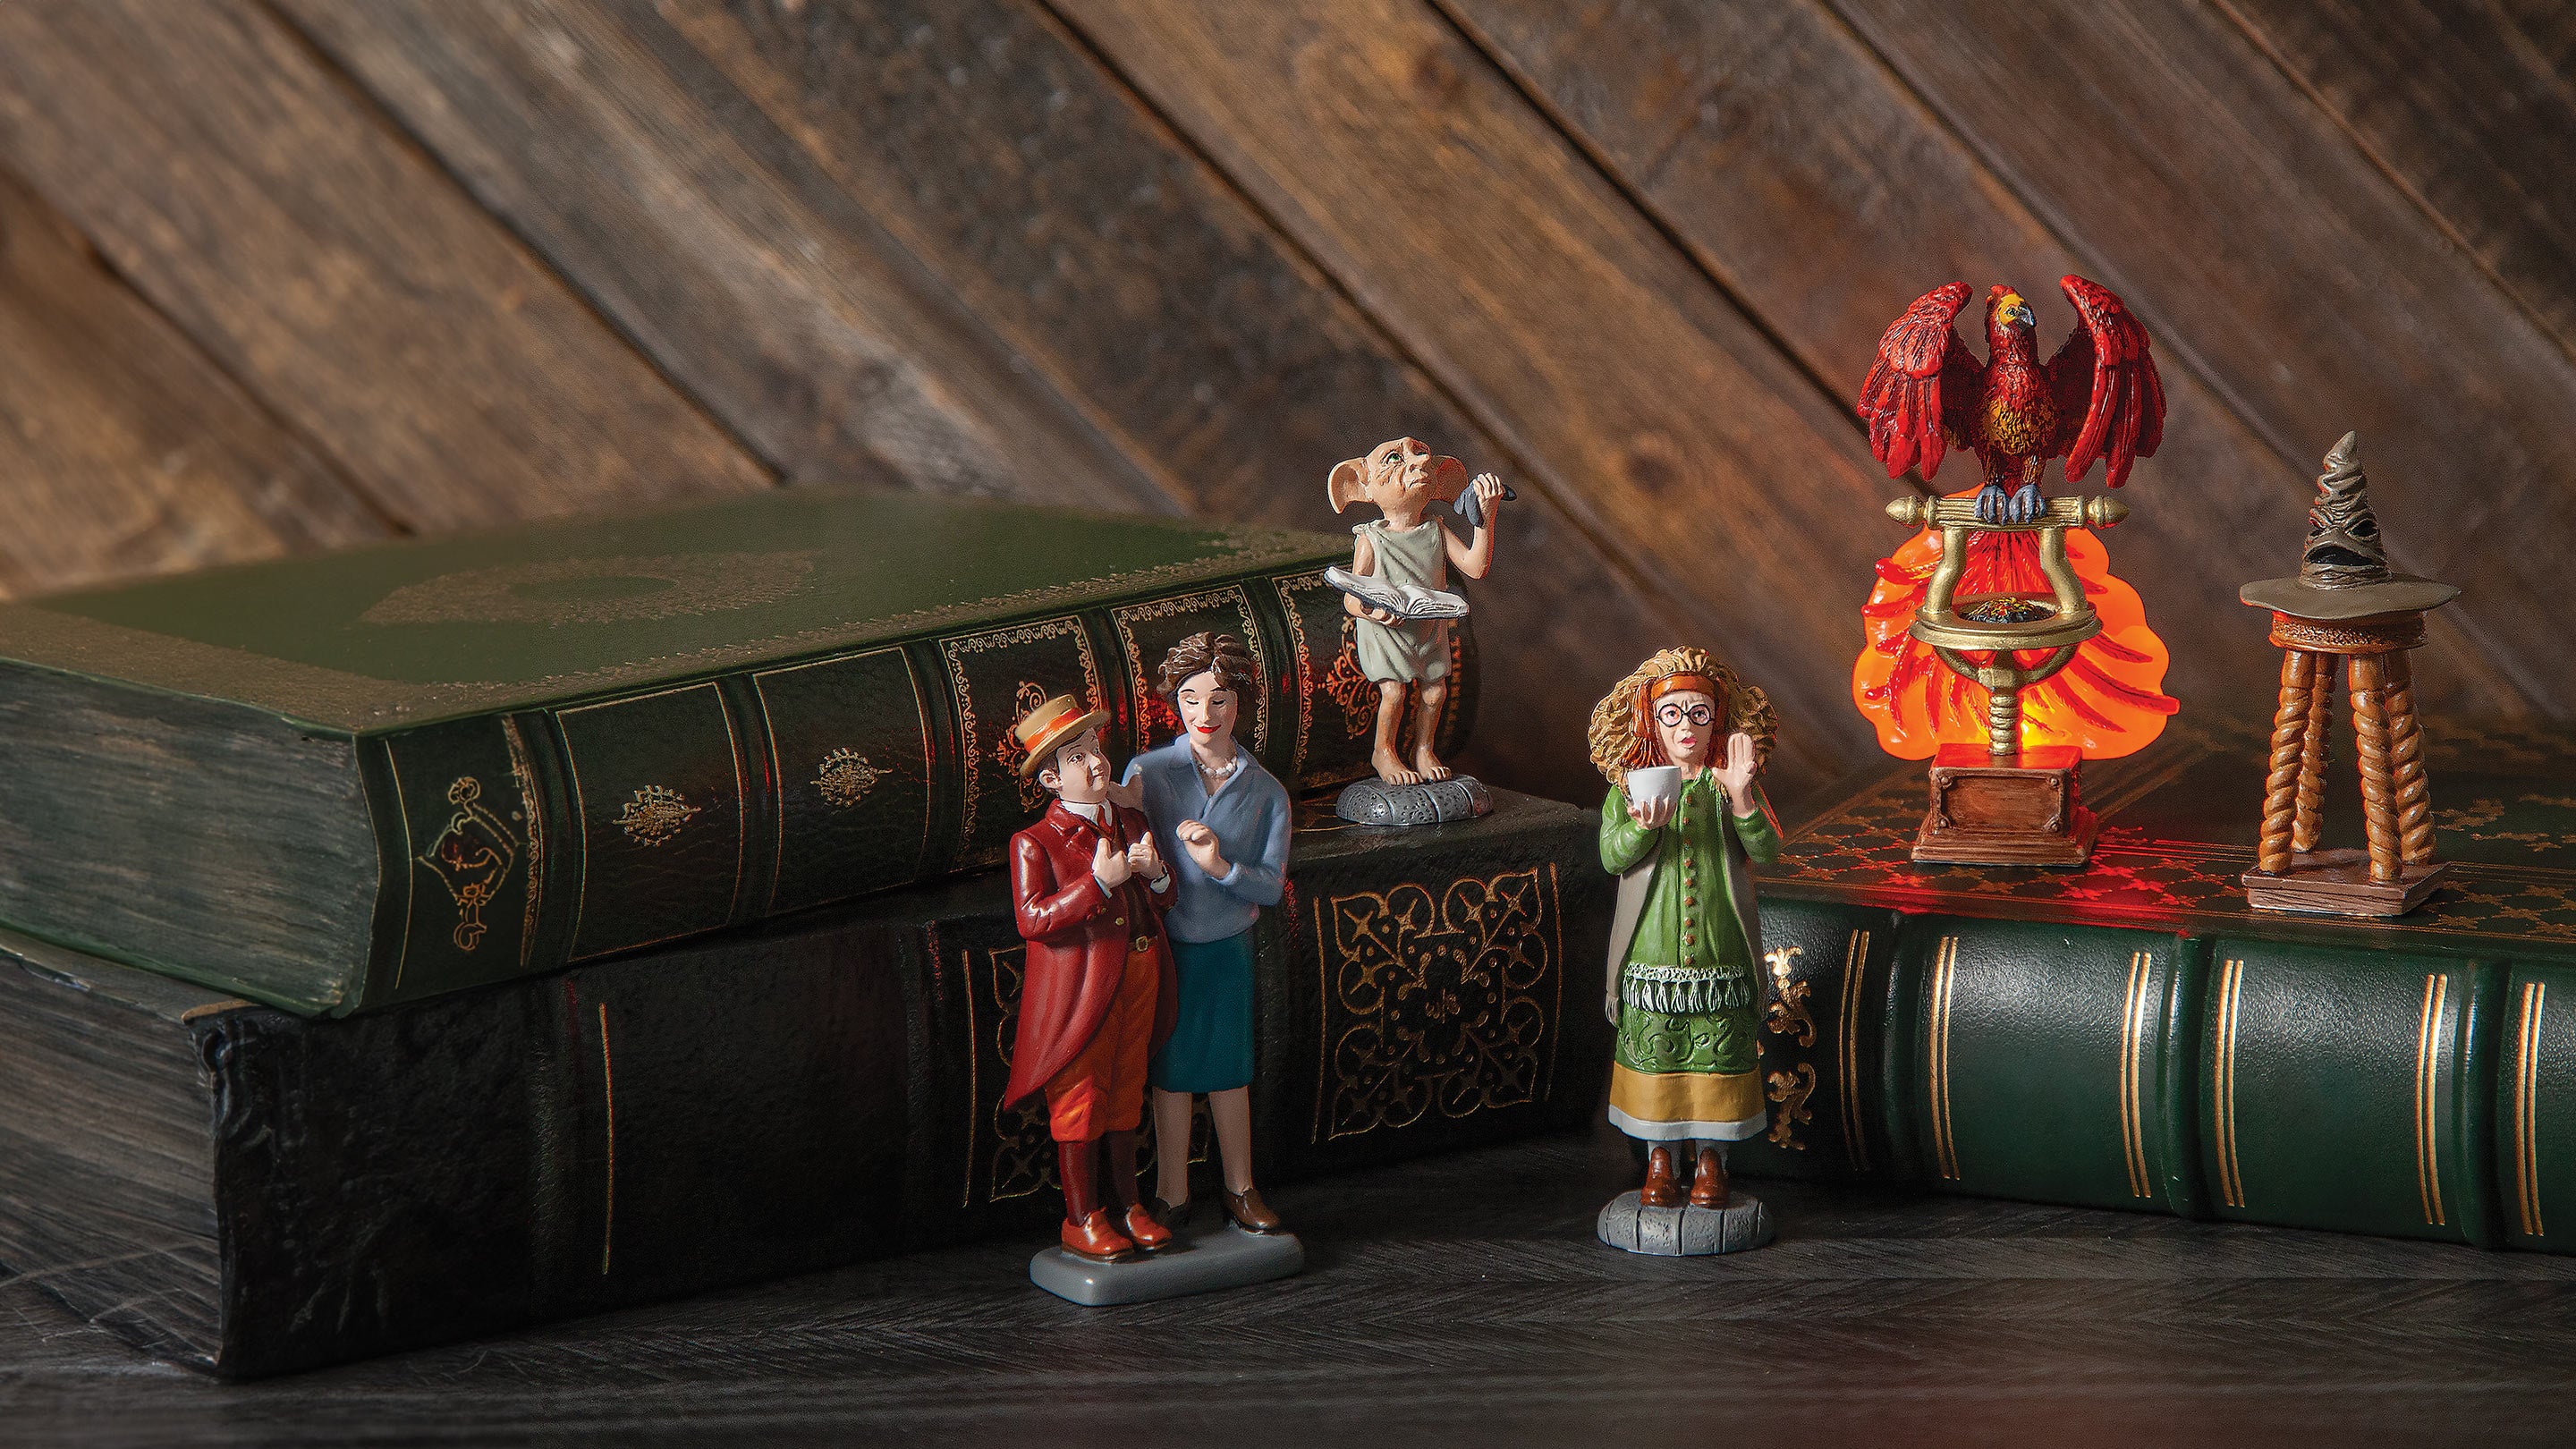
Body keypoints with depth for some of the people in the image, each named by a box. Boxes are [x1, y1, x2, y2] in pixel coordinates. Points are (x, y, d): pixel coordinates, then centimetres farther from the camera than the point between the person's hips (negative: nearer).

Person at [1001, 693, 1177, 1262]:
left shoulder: (1131, 822, 9)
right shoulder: (1034, 843, -11)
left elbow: (1162, 899, 18)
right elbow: (1033, 921, -19)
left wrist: (1155, 872, -6)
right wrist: (1098, 881, -25)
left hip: (1138, 978, 6)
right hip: (1076, 992, -6)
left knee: (1124, 1097, 15)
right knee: (1079, 1102, 2)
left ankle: (1128, 1205, 27)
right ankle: (1083, 1219, 13)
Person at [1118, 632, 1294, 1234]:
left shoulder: (1266, 794, -3)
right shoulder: (1147, 772, -8)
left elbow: (1271, 887, -5)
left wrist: (1221, 866, -21)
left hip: (1226, 950, 1)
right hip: (1161, 948, -1)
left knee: (1229, 1074, 11)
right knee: (1170, 1076, 8)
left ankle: (1240, 1190, 26)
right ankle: (1172, 1195, 22)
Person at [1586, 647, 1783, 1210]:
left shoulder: (1730, 786, 1)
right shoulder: (1629, 787, 2)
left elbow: (1767, 851, -11)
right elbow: (1611, 856, -9)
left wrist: (1742, 797, -27)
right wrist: (1643, 825, -29)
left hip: (1720, 950, 0)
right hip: (1651, 950, 0)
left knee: (1718, 1053, 5)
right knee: (1654, 1051, 4)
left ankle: (1711, 1157, 18)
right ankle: (1659, 1158, 18)